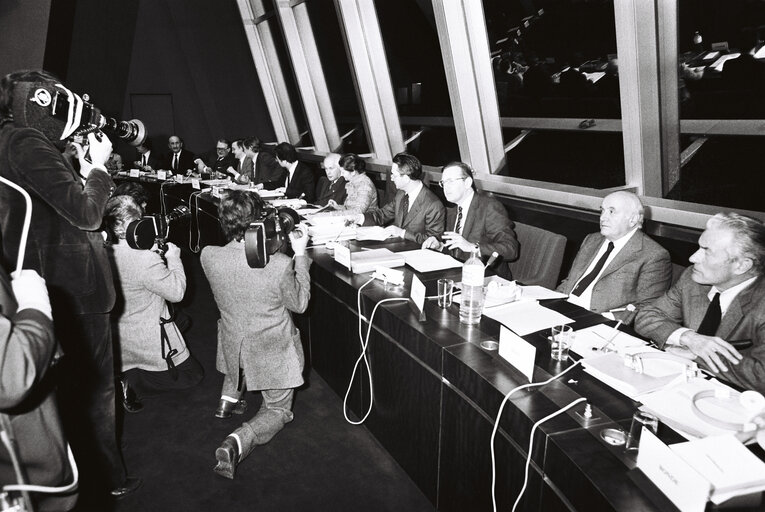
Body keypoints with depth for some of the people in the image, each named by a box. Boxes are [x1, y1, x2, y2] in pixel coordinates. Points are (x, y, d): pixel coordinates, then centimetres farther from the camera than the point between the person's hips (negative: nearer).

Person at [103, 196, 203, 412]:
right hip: (149, 344, -7)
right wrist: (173, 258, -6)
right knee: (192, 375, 10)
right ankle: (134, 383, -4)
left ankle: (124, 377, 9)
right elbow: (176, 292, -17)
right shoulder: (146, 258, -27)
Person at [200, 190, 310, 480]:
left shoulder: (209, 257, -19)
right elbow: (299, 304, -11)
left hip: (232, 347, 5)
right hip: (272, 350, -4)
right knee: (278, 410, 18)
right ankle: (238, 442, -9)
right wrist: (300, 254, -9)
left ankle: (228, 399, 35)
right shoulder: (280, 264, -30)